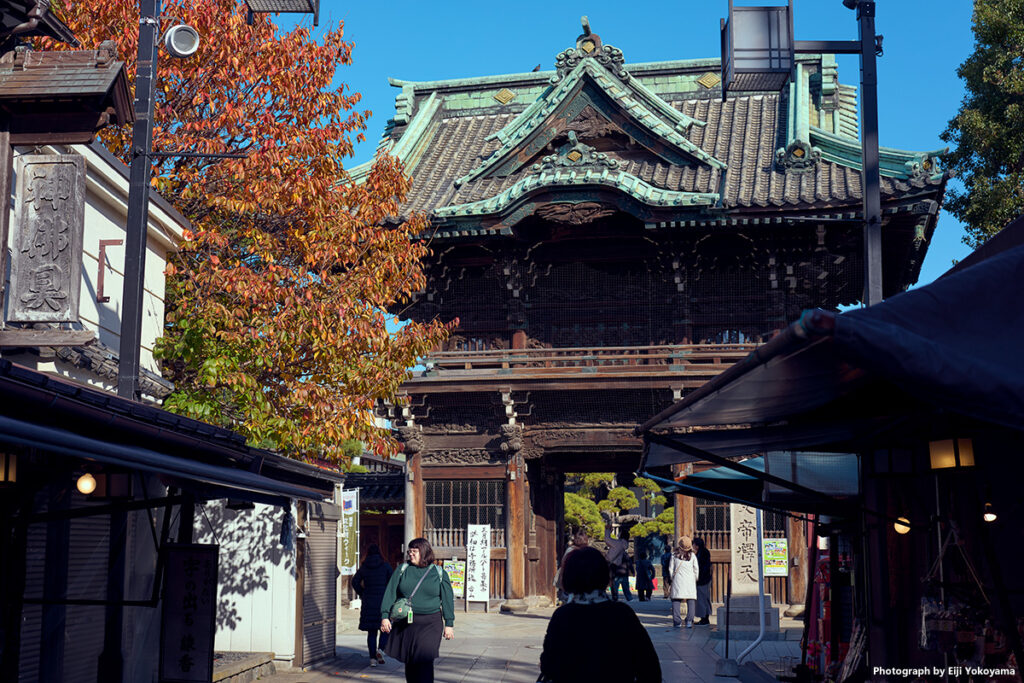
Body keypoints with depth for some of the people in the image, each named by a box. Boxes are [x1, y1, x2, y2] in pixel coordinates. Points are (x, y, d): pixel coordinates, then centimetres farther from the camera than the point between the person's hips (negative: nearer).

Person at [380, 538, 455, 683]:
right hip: (405, 623, 2)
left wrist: (449, 624, 4)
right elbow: (390, 593, 7)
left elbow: (448, 600, 8)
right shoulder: (402, 570, 8)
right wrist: (385, 616, -1)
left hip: (430, 624, -2)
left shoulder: (439, 573, 5)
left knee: (424, 660, -13)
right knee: (409, 662, 7)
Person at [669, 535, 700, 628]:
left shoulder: (674, 555, 2)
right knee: (691, 600, 3)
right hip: (690, 580, 0)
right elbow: (696, 570, 5)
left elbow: (671, 568, 5)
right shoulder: (692, 555, 1)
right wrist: (695, 579, 18)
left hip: (678, 579, 0)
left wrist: (672, 578, 16)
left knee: (676, 600, 3)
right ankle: (689, 621, -9)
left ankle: (677, 621, -4)